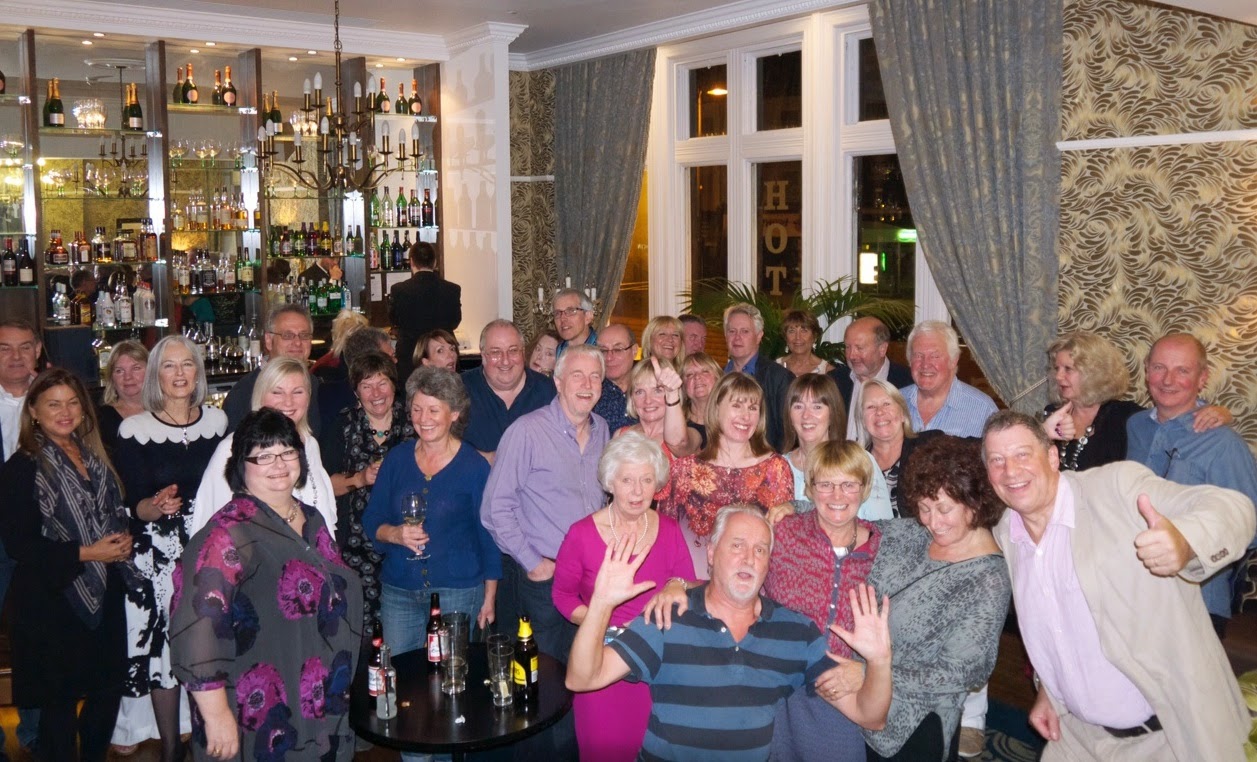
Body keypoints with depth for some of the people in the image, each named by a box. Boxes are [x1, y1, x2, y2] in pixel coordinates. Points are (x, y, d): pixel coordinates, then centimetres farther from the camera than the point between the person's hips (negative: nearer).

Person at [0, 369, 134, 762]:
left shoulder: (94, 457, 9)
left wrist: (124, 539, -2)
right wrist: (85, 554, -18)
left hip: (106, 594, 6)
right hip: (53, 600, -6)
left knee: (108, 689, 12)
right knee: (59, 700, 5)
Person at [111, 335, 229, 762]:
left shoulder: (217, 421, 6)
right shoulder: (135, 430, -4)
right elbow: (134, 504, -6)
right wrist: (156, 506, -27)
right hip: (158, 556, -2)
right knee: (161, 647, 0)